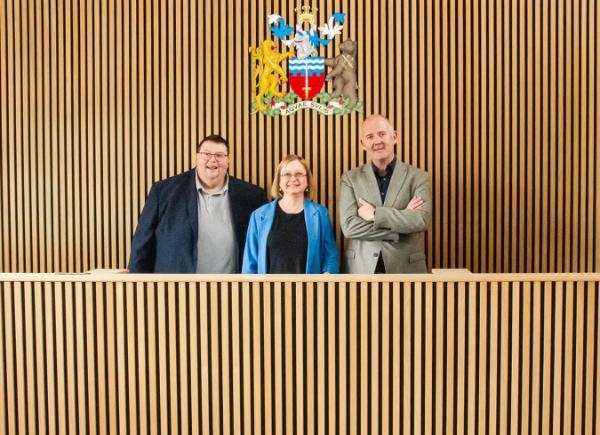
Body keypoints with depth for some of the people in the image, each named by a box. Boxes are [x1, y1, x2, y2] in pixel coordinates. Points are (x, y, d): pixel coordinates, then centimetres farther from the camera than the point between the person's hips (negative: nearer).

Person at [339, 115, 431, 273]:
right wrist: (402, 219, -13)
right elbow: (349, 226, -10)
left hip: (406, 267, 0)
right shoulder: (350, 178, 1)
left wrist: (375, 214, -15)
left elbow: (422, 220, -13)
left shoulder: (417, 176, 0)